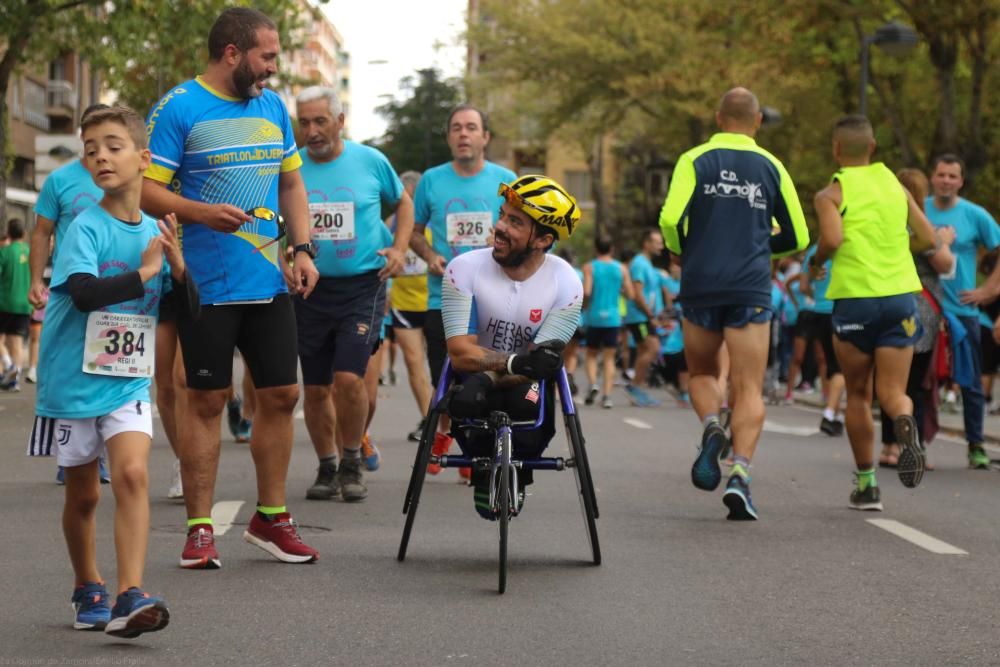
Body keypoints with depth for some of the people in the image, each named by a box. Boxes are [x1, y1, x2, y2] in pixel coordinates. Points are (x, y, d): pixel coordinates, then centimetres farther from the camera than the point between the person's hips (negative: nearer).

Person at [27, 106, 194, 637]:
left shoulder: (155, 232, 2)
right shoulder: (85, 228, -12)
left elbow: (188, 309, 6)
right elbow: (84, 293, -29)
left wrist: (176, 264, -12)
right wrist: (144, 272, -22)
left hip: (129, 381, 2)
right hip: (74, 380, -2)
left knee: (132, 474, -18)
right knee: (82, 494, 10)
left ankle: (129, 598, -22)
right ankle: (88, 593, 30)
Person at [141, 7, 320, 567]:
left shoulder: (274, 107, 11)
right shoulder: (179, 109, -8)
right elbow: (147, 188, -12)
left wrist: (304, 249, 6)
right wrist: (201, 212, -27)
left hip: (270, 283, 6)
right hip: (207, 285, -6)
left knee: (281, 394, 7)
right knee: (207, 401, 0)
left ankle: (271, 517, 20)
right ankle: (200, 528, 7)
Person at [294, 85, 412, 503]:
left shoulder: (370, 161, 0)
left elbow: (403, 203, 17)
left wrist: (399, 248, 2)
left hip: (362, 285, -2)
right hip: (310, 289, 2)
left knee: (349, 378, -15)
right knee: (315, 388, 6)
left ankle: (352, 463, 6)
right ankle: (326, 466, 24)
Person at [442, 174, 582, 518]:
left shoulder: (565, 284, -14)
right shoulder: (465, 269, -15)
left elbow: (539, 365, -18)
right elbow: (461, 353, -21)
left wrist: (490, 377, -37)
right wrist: (517, 360, -38)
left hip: (524, 386, 1)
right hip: (476, 384, -1)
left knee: (529, 405, -33)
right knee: (467, 402, -34)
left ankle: (516, 473, 3)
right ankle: (484, 473, -2)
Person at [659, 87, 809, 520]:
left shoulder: (695, 161, 1)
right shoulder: (771, 167, 7)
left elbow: (670, 218, -12)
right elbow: (797, 238, 11)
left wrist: (680, 252, 9)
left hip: (701, 286, 0)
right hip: (752, 289, 0)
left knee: (702, 373, 20)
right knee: (749, 390, 0)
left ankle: (712, 427, -10)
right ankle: (740, 473, -18)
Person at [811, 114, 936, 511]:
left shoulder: (831, 194, -1)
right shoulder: (895, 184, 11)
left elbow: (832, 239, -18)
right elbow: (927, 239, 9)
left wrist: (815, 263, 2)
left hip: (854, 298, -2)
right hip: (900, 296, 3)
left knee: (857, 395, 13)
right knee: (892, 391, 5)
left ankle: (867, 485, 14)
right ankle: (905, 425, -32)